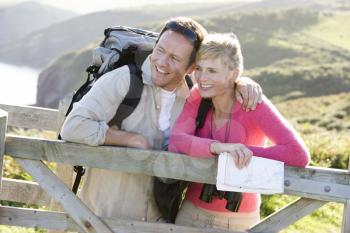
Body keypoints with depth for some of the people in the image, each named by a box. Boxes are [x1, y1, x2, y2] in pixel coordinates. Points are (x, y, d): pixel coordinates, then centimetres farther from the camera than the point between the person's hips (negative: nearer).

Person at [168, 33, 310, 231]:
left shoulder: (253, 104, -18)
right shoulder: (198, 97, -7)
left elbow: (299, 155, -28)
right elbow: (175, 142, -21)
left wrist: (242, 153, -28)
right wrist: (217, 147, -38)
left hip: (239, 220, -3)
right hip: (192, 213, 3)